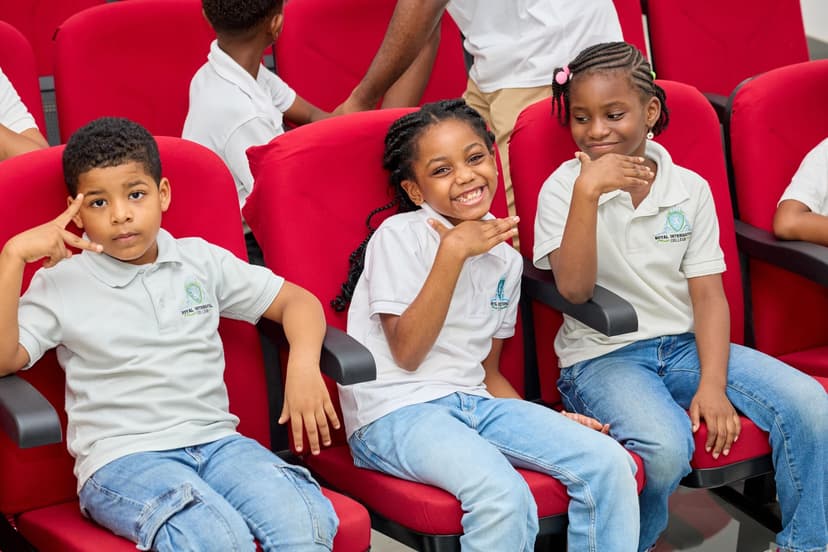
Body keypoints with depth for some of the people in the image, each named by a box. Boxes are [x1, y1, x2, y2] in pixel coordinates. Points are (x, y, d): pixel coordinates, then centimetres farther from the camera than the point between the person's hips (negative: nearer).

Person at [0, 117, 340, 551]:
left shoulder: (201, 260, 14)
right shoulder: (60, 283, 6)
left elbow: (296, 300, 19)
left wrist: (304, 365, -2)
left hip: (215, 440, 3)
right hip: (122, 458, -3)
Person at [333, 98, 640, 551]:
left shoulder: (505, 258, 14)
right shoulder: (400, 237, -6)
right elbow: (407, 352, -14)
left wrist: (547, 421, 3)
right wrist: (453, 251, -17)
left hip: (474, 403, 7)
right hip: (396, 413, -6)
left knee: (610, 464, -14)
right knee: (501, 493, -34)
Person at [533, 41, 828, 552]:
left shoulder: (689, 189, 5)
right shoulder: (564, 188, -4)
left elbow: (708, 293, 1)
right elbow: (574, 289, -17)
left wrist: (712, 384, -13)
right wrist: (587, 191, -26)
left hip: (685, 344, 4)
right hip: (602, 357, -4)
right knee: (666, 446, -35)